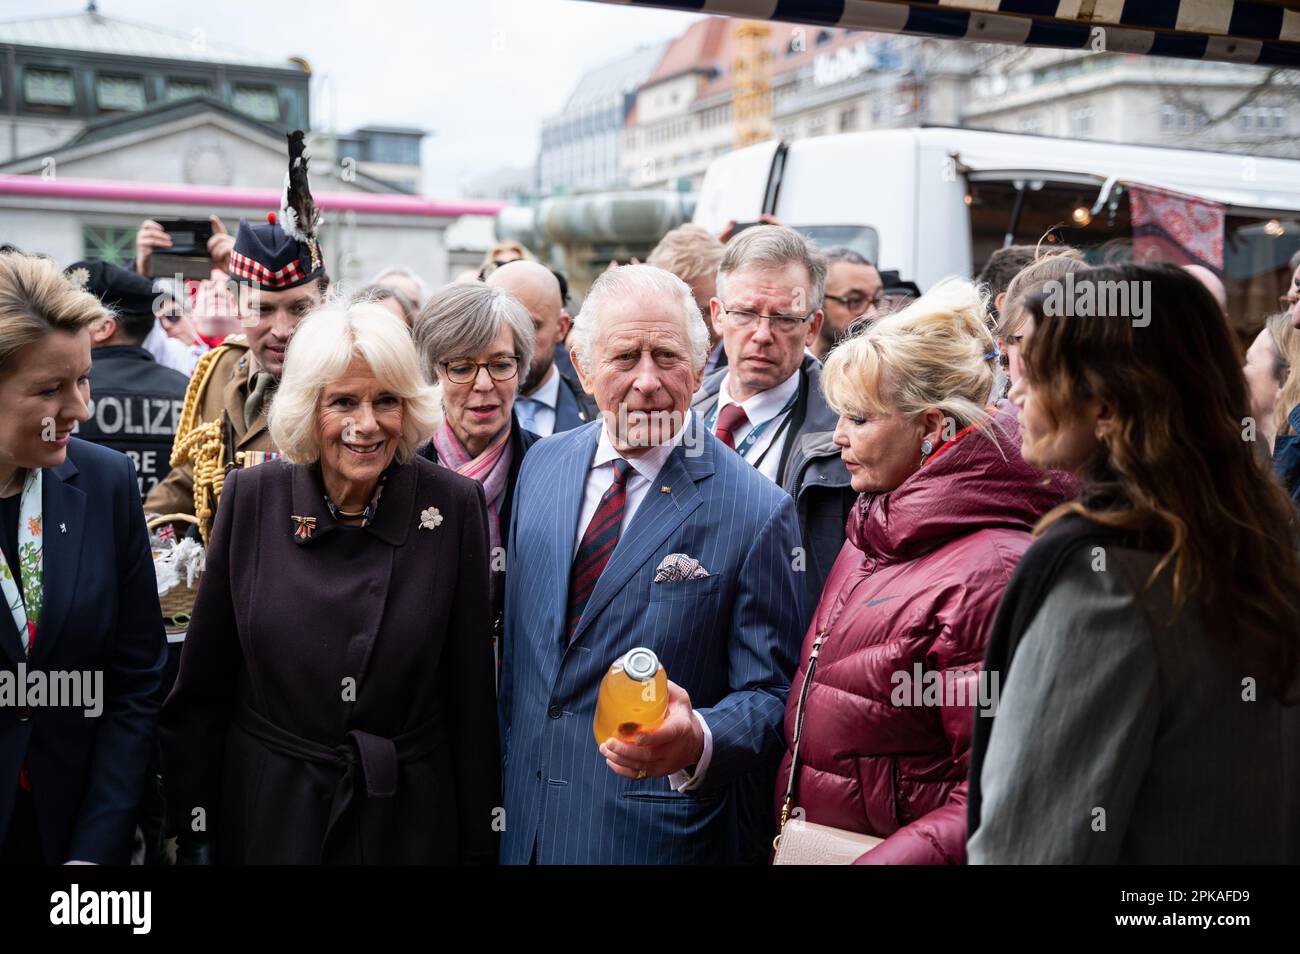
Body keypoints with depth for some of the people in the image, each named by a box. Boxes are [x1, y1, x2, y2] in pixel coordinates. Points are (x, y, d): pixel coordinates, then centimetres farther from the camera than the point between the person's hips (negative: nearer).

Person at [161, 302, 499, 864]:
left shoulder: (455, 506, -10)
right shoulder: (250, 498, -7)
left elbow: (471, 693, -5)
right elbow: (203, 683, 0)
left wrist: (478, 844, -2)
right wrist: (193, 829, 0)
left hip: (408, 820, 0)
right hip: (267, 815, 1)